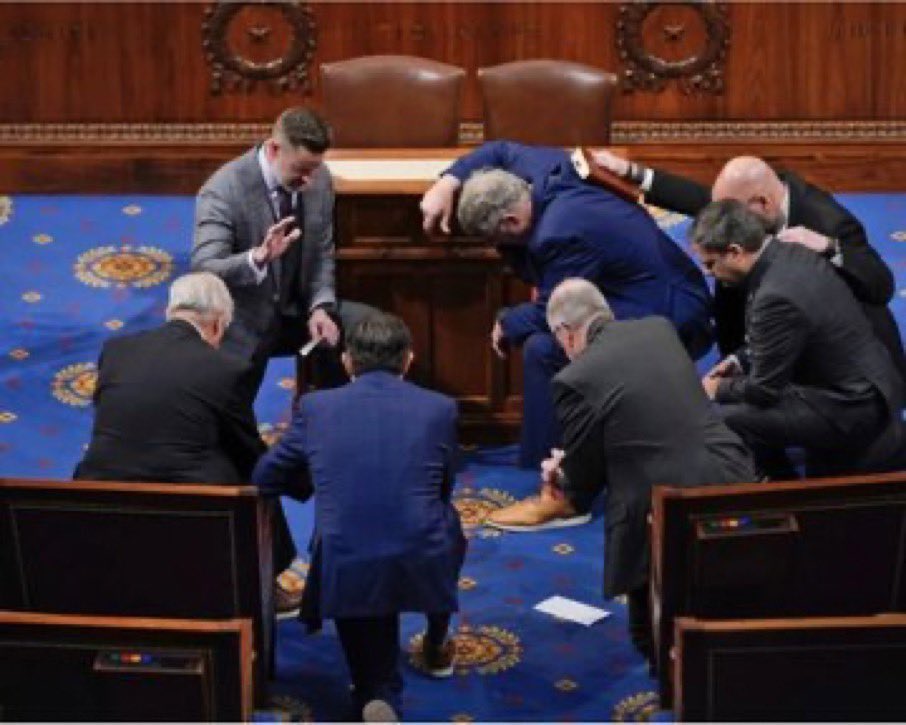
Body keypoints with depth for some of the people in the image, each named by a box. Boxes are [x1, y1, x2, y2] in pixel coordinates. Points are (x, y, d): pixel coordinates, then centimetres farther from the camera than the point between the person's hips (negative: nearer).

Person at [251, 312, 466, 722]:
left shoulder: (315, 407, 5)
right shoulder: (439, 409, 5)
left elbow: (264, 478, 15)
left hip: (345, 573, 0)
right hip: (422, 566, 0)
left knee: (374, 681, 22)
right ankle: (436, 648, 45)